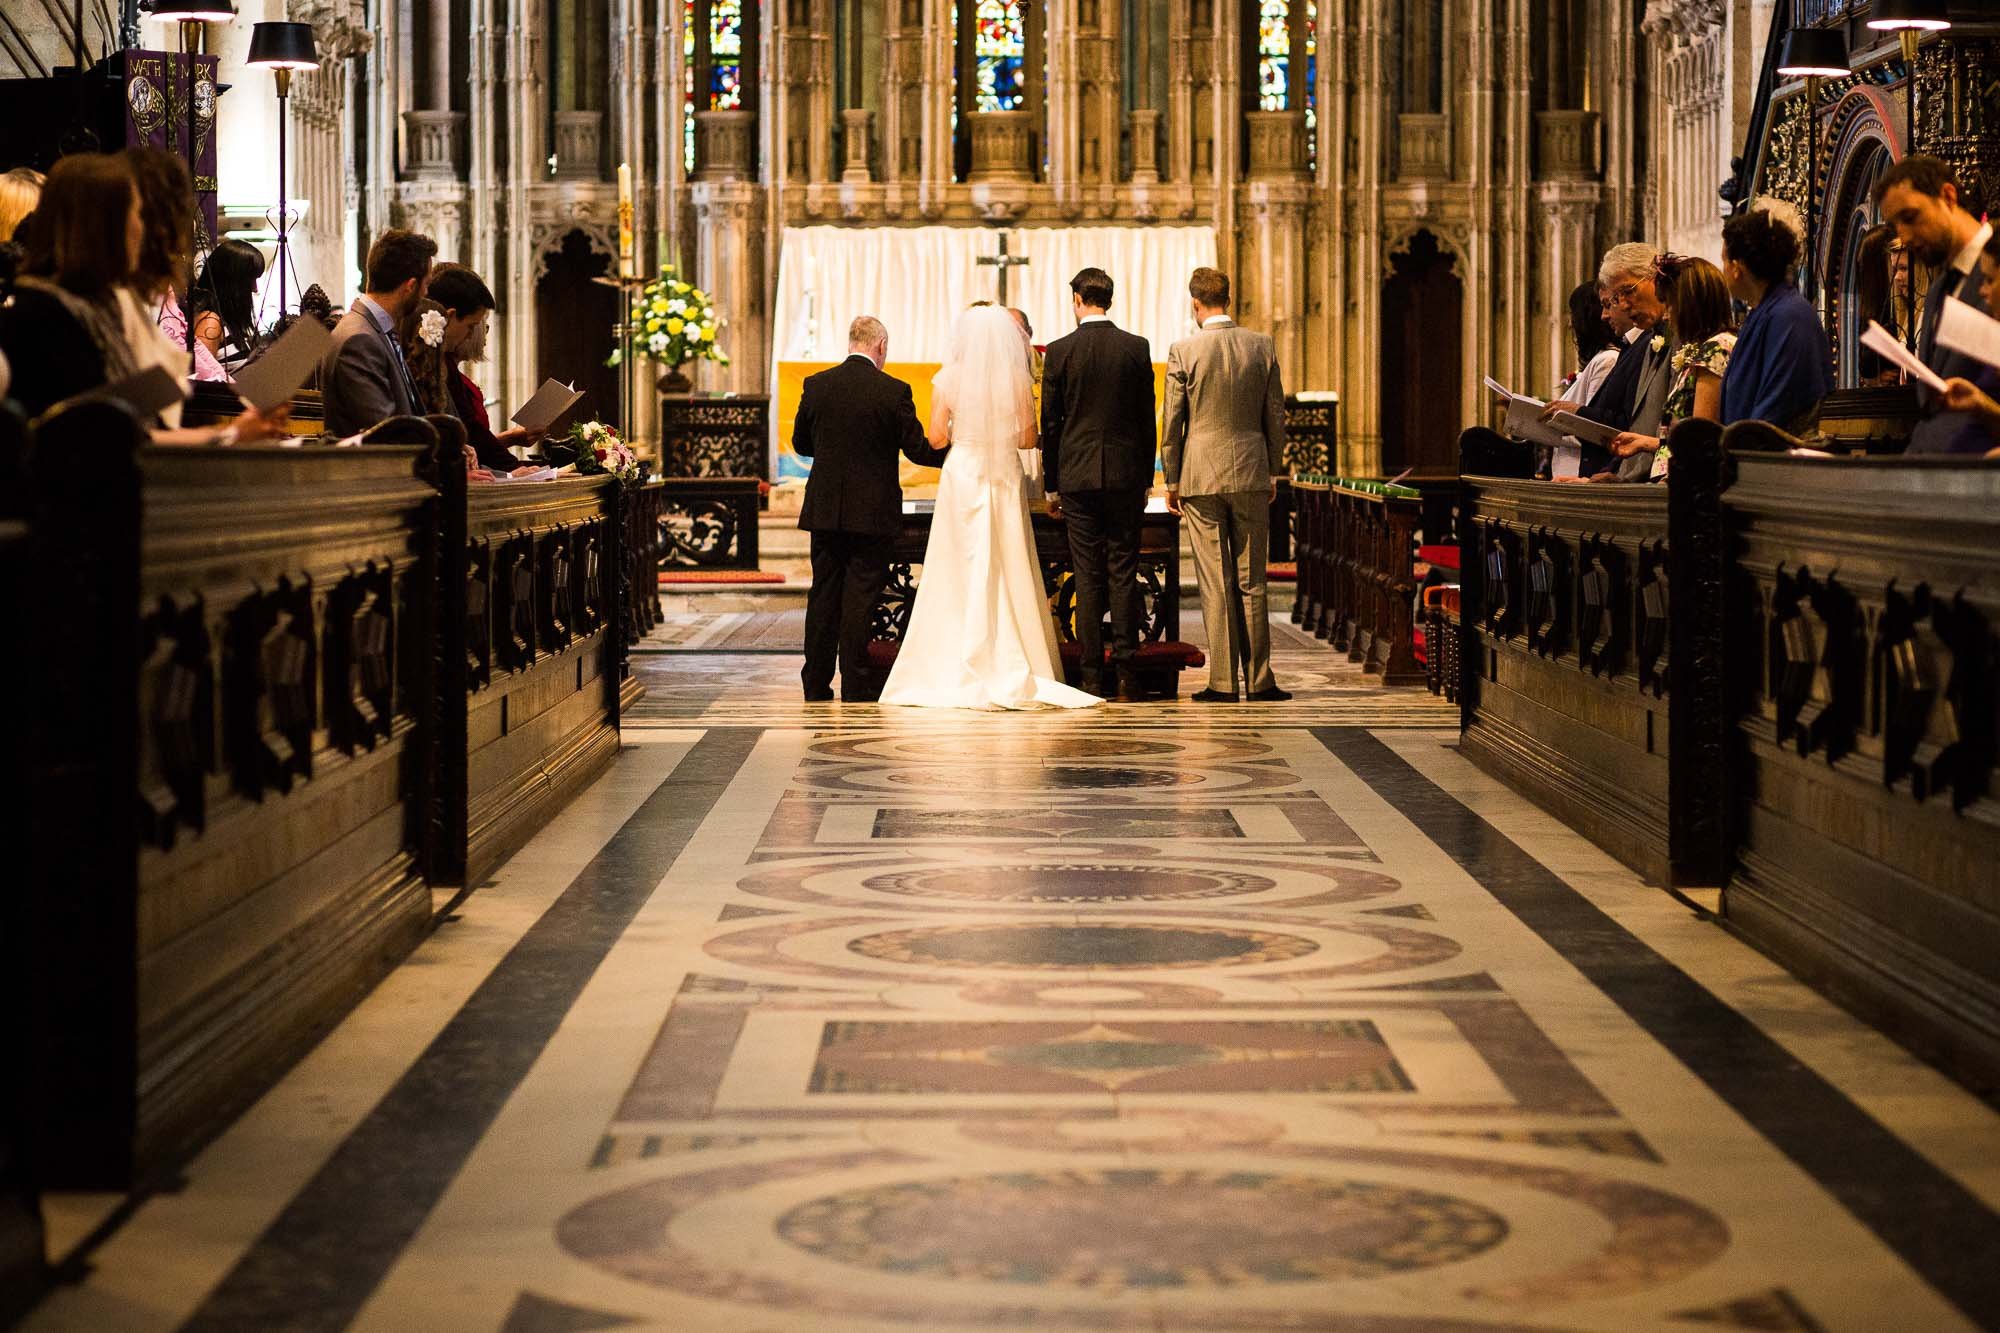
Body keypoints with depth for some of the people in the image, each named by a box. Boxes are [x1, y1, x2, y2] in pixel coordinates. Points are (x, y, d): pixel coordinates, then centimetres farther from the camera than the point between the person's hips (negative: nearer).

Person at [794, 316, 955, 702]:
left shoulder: (816, 386, 0)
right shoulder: (894, 391, -10)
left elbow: (800, 443, 10)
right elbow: (918, 450, -6)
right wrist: (956, 452, 11)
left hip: (825, 510, 3)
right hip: (873, 512, -3)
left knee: (823, 595, 10)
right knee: (860, 598, 1)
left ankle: (816, 685, 12)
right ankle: (854, 688, 2)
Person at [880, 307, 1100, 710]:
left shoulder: (947, 380, -5)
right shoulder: (1019, 381, -4)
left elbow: (936, 438, -6)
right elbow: (1029, 439, -2)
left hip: (963, 476, 0)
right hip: (1006, 478, 1)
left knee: (961, 572, 4)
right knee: (1009, 572, 6)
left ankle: (961, 674, 3)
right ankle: (1011, 672, 5)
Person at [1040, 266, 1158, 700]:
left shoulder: (1060, 351, -3)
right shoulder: (1137, 348, 1)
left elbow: (1050, 422, 0)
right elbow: (1147, 418, 4)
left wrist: (1052, 485, 8)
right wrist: (1145, 480, 12)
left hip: (1078, 475, -1)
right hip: (1126, 474, 1)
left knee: (1088, 577, 2)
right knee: (1124, 574, 4)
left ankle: (1092, 675, 2)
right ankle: (1126, 673, 0)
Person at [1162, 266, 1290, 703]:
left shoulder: (1183, 351, -7)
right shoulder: (1262, 347, 2)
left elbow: (1172, 422, -3)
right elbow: (1275, 416, 6)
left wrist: (1171, 481, 5)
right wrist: (1273, 472, 16)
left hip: (1201, 477, -2)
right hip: (1251, 474, 2)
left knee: (1215, 584, 0)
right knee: (1252, 582, 7)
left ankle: (1223, 682, 1)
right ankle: (1260, 680, 9)